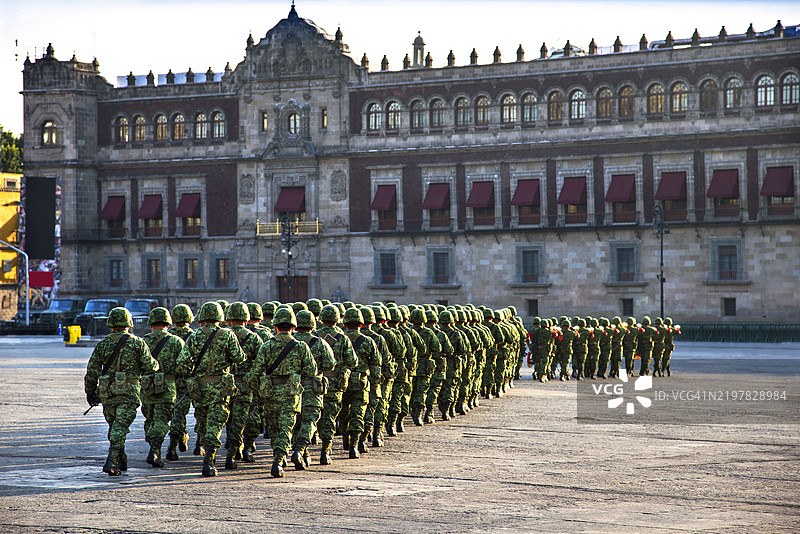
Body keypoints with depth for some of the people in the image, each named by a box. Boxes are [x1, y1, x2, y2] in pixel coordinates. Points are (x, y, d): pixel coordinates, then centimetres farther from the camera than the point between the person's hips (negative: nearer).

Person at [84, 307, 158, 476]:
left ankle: (121, 461, 27)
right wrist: (155, 365, 23)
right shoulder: (137, 343, -1)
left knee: (114, 426, 18)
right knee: (120, 427, -7)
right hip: (128, 392, -3)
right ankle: (111, 461, -21)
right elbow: (150, 366, -1)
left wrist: (90, 392, 16)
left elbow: (92, 370, 6)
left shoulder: (103, 344, 6)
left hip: (107, 392, 3)